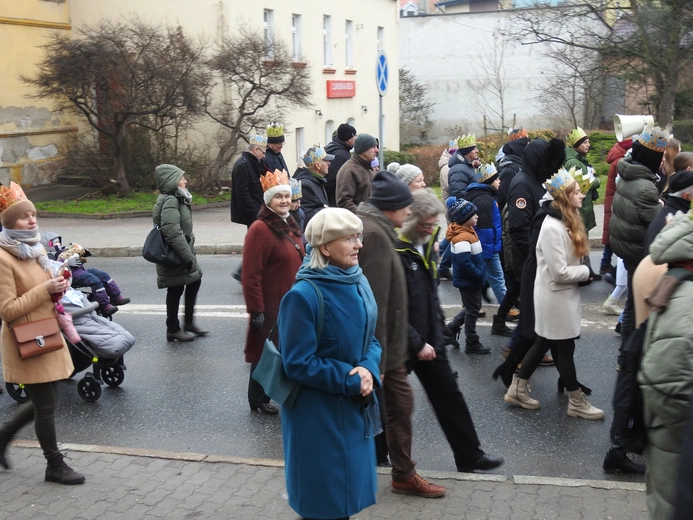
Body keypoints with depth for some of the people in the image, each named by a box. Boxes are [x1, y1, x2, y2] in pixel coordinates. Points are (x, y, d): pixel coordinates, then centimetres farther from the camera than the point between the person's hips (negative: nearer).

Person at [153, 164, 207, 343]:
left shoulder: (177, 199, 11)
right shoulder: (169, 202, -22)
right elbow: (172, 233, -29)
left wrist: (189, 253, 19)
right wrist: (187, 256, -25)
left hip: (183, 253, 10)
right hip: (174, 256, -10)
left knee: (194, 281, 17)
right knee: (175, 291, 2)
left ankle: (189, 322, 29)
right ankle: (173, 330, 15)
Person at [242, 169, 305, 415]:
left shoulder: (290, 225, 9)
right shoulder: (260, 229, -18)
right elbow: (251, 275, -21)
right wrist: (256, 309, -21)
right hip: (270, 305, -8)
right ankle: (258, 400, 20)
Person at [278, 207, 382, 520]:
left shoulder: (359, 283, 0)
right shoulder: (304, 295, -22)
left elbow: (370, 339, 7)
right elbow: (298, 364, -20)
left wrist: (368, 370, -13)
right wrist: (351, 380, -18)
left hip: (355, 406, 7)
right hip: (317, 414, -7)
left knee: (349, 484, 21)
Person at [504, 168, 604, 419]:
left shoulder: (567, 221, 6)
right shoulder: (552, 228, -25)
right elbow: (559, 272, -25)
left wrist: (583, 272, 0)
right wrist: (587, 272, -12)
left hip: (563, 294, 10)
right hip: (555, 297, -9)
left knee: (544, 343, 16)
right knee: (565, 348, 5)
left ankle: (517, 390, 27)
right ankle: (577, 402, 20)